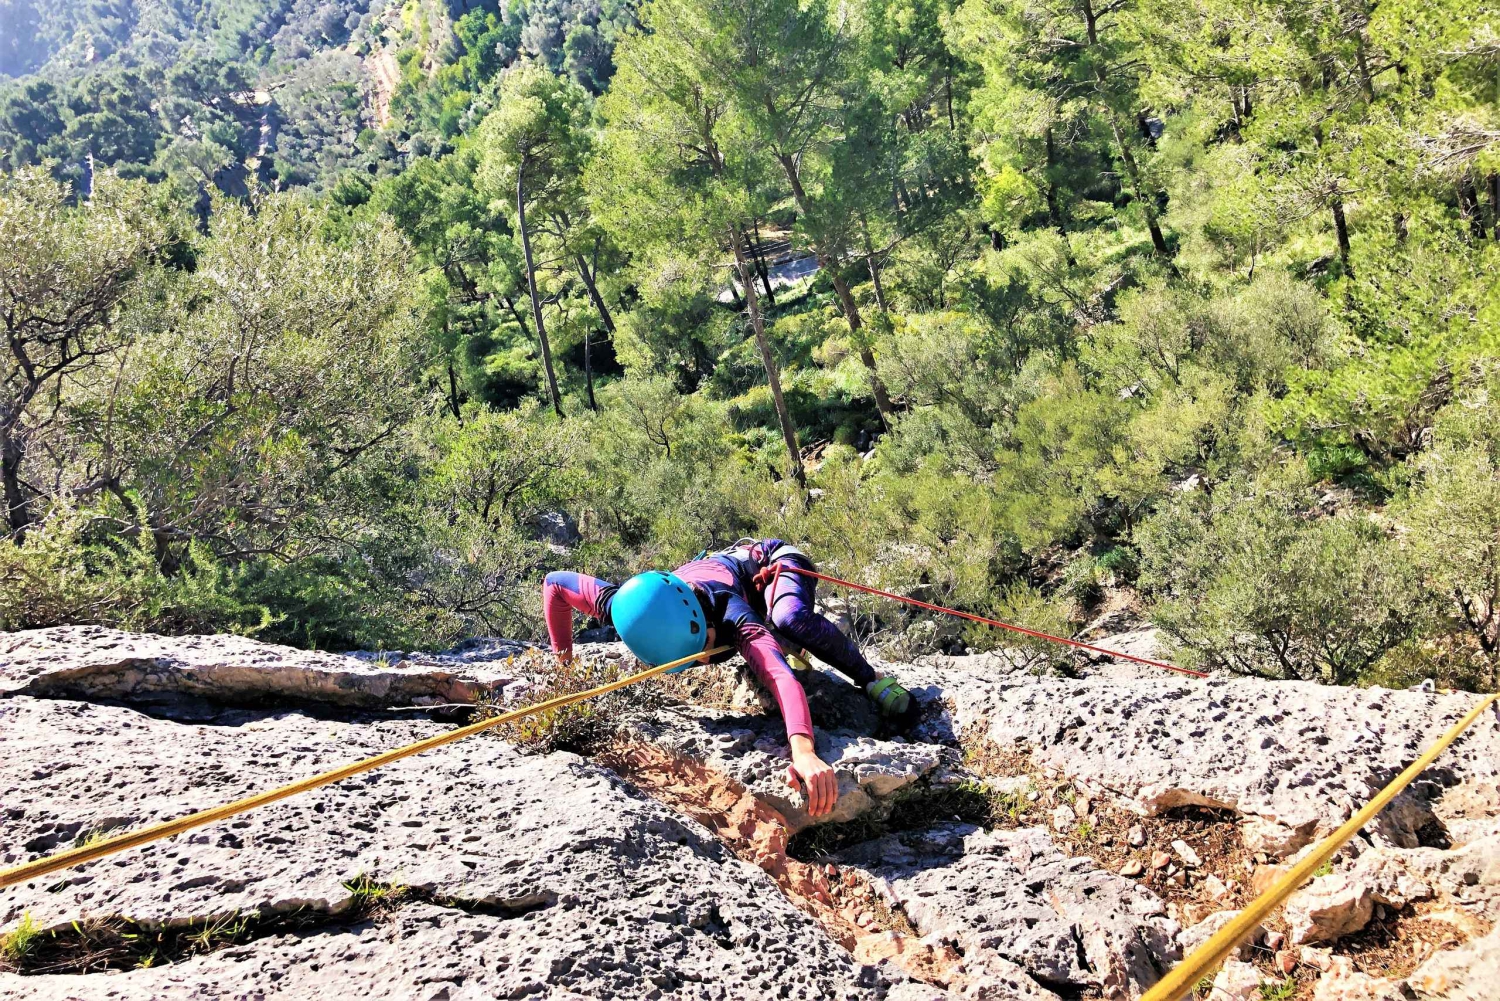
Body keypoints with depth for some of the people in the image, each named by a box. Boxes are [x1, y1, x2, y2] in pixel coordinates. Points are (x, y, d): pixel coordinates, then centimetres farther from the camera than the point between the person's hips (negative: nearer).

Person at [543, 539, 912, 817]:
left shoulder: (729, 615, -48)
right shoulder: (629, 610, -36)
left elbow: (781, 678, -64)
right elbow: (554, 582, -20)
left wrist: (803, 750, -81)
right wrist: (563, 658, -18)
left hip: (772, 561, -5)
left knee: (791, 620, -37)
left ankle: (871, 678, -15)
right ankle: (792, 647, 59)